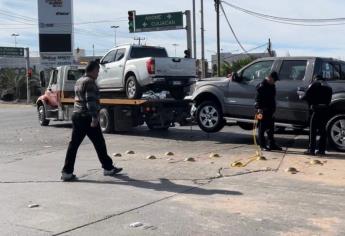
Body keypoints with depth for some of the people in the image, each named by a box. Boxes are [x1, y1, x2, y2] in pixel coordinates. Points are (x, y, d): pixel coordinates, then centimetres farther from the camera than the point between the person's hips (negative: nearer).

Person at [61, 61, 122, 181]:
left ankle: (67, 172, 3)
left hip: (77, 115, 9)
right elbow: (91, 101, -20)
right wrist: (94, 117, -23)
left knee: (74, 144, 5)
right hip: (87, 117, -9)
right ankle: (108, 168, 14)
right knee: (99, 143, 3)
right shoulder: (90, 82, -12)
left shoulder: (79, 81, 18)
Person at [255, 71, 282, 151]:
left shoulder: (272, 85, 14)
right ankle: (262, 145, 3)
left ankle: (272, 144, 17)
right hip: (263, 110, -9)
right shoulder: (262, 86, -13)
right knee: (262, 129, -1)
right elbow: (258, 98, -18)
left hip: (270, 110, 9)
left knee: (271, 128, 12)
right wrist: (259, 108, -25)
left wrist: (273, 108, 18)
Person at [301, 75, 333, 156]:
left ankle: (311, 149, -1)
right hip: (326, 109, 5)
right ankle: (322, 150, 12)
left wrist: (302, 97, 16)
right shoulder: (328, 86, 21)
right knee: (323, 130, 11)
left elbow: (307, 96, -3)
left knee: (313, 130, 1)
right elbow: (329, 99, 16)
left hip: (316, 109, -5)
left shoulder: (314, 84, 3)